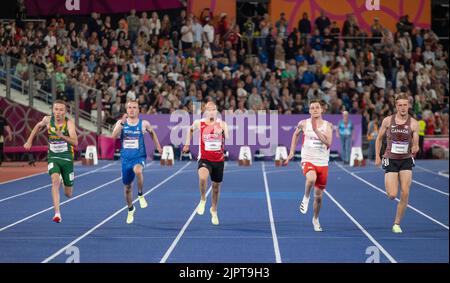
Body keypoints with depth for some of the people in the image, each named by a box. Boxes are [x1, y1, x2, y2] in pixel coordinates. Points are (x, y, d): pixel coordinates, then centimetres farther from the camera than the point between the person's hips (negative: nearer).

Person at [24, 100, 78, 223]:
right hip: (53, 158, 1)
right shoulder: (48, 120, -6)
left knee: (68, 194, 9)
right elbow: (38, 126, 18)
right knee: (55, 180, -29)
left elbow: (75, 142, -28)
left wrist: (62, 136, -43)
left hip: (67, 158, -1)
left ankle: (66, 183, 49)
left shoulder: (69, 123, -16)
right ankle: (57, 213, -32)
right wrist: (29, 141, 17)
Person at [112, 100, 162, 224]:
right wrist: (122, 123, -28)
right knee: (127, 186, 13)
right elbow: (114, 136, -18)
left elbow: (152, 132, 18)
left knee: (137, 171, -38)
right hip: (126, 158, 2)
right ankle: (130, 209, 38)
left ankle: (141, 195, -13)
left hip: (139, 157, -2)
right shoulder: (121, 122, -2)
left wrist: (157, 145, 16)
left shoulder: (144, 123, -2)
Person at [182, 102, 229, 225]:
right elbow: (191, 129, 17)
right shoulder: (199, 123, -5)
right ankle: (203, 199, -6)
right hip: (204, 159, -2)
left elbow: (228, 139, -18)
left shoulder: (222, 124, -6)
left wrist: (221, 132, -36)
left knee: (216, 187, 15)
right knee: (203, 177, -33)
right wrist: (187, 144, 19)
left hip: (219, 160, 2)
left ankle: (214, 210, 39)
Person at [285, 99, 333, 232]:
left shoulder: (328, 125, -1)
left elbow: (328, 143, -15)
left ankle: (315, 219, 34)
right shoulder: (303, 124, 0)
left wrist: (316, 130, -22)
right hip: (308, 160, -2)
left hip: (322, 163, 2)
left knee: (318, 196, 10)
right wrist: (291, 152, 16)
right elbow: (296, 134, 20)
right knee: (311, 178, -37)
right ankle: (306, 197, -7)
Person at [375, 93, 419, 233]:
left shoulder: (413, 123, -5)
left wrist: (415, 149, -27)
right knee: (392, 195, -10)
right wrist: (377, 156, 3)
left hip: (406, 160, 1)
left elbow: (416, 145, -5)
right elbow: (379, 139, 8)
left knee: (405, 193, -7)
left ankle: (397, 224, 8)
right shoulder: (388, 120, -4)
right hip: (390, 160, -1)